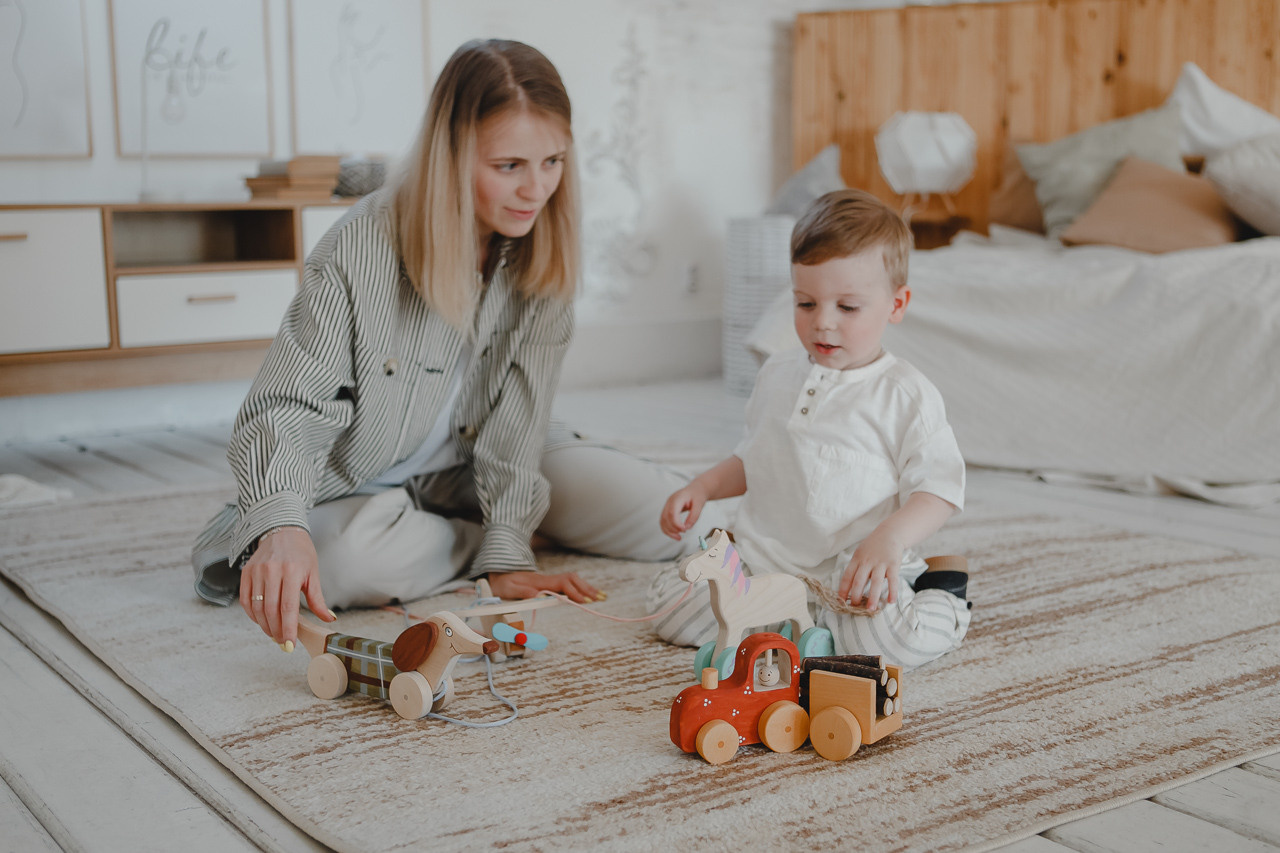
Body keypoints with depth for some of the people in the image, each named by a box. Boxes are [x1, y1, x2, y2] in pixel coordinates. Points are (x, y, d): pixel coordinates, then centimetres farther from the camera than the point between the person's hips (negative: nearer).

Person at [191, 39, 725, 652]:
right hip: (366, 484, -4)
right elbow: (287, 406, -27)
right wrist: (281, 525, -48)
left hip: (483, 463, 4)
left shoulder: (542, 247, -12)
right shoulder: (360, 252, -26)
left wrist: (507, 550, -22)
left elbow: (520, 403, -14)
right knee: (344, 563, -39)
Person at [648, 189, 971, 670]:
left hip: (853, 572, -5)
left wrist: (890, 539, -27)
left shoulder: (906, 395, -6)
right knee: (666, 600, -12)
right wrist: (703, 487, 10)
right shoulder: (778, 376, 12)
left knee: (889, 639, -33)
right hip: (761, 558, 5)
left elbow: (939, 488, -9)